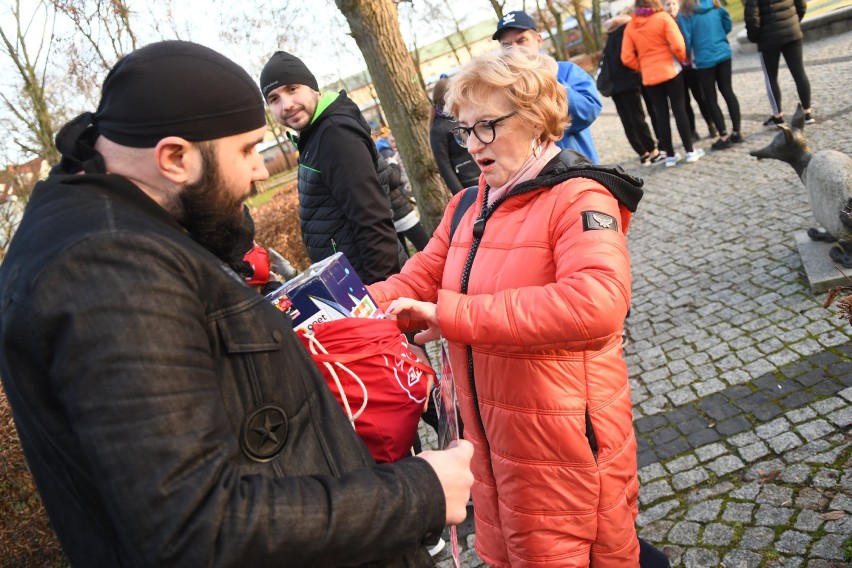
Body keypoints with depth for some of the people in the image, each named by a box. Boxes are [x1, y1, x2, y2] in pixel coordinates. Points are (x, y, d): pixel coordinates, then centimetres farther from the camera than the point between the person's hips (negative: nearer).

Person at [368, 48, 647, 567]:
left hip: (564, 443, -7)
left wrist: (453, 315, -32)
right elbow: (418, 282, 7)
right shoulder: (467, 207, 7)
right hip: (491, 440, 7)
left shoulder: (579, 199, -17)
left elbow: (597, 302, -34)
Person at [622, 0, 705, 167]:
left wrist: (643, 67, 13)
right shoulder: (663, 17, -7)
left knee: (661, 114, 7)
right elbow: (677, 45, -14)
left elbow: (627, 58, -2)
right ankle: (690, 151, 7)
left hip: (649, 76, 3)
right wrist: (682, 59, 6)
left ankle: (670, 155, 11)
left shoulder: (630, 26, 1)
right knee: (679, 110, 4)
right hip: (670, 71, -2)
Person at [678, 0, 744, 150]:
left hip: (704, 60, -5)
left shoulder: (685, 13, -12)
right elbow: (728, 25, 10)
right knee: (727, 91, 14)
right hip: (723, 54, 5)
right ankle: (736, 132, 17)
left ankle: (724, 137, 2)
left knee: (711, 99, 4)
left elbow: (686, 40, -13)